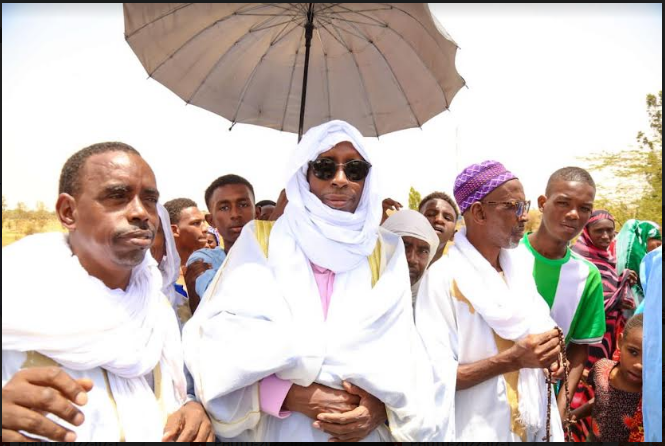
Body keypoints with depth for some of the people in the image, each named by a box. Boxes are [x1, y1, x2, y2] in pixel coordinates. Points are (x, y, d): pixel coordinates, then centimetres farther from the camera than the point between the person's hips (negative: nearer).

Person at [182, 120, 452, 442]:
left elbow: (404, 352, -2)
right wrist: (289, 394, -23)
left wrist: (380, 404, -21)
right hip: (272, 430, -1)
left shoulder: (386, 252, 2)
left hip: (366, 432, 2)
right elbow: (219, 338, -11)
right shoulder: (261, 240, -3)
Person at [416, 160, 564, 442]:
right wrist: (512, 359, -26)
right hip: (481, 431, -6)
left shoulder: (520, 267, 3)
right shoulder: (444, 277, -20)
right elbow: (434, 377, -22)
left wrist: (548, 353, -7)